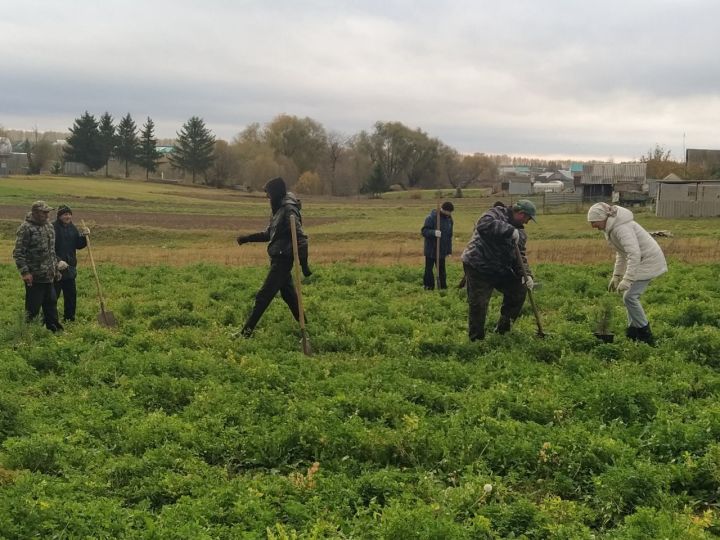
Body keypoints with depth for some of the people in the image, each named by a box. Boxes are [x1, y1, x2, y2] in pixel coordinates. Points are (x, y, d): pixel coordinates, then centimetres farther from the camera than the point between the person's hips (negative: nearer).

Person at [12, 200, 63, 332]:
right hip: (34, 276, -7)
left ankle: (54, 328, 26)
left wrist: (56, 269, 20)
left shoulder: (49, 226, 11)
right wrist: (24, 272, -22)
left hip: (48, 276, 8)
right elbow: (18, 253, -16)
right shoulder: (26, 228, -14)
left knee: (51, 303, 15)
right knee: (33, 306, 0)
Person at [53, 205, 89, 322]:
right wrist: (58, 261, -29)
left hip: (70, 268, 7)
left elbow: (78, 245, 14)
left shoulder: (72, 228, 10)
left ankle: (69, 318, 27)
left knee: (71, 295, 14)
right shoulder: (53, 228, -14)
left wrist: (84, 236, -3)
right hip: (56, 268, -7)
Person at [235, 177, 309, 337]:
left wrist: (303, 262, -27)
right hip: (279, 259, 10)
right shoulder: (279, 209, 12)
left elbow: (300, 237, -23)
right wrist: (247, 238, 14)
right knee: (289, 295, 17)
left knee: (263, 296, -6)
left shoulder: (288, 210, -17)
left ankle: (247, 331, -1)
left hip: (283, 259, -10)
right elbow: (268, 234, 22)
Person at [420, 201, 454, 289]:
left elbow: (449, 236, 15)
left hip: (442, 251, 5)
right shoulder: (431, 217, -14)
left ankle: (443, 287, 16)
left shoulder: (449, 219, 7)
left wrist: (449, 250, 12)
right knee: (428, 269, 2)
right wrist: (434, 232, -36)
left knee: (441, 270, 10)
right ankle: (428, 287, 11)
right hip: (431, 250, -5)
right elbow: (424, 231, -18)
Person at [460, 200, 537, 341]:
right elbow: (483, 225, -34)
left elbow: (520, 256, 10)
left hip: (500, 269, 8)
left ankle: (503, 328, 22)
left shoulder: (520, 232, 11)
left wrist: (526, 274, -7)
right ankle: (476, 339, 6)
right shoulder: (497, 213, -13)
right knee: (478, 304, -8)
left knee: (519, 289, 7)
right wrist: (510, 231, -36)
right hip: (478, 267, -8)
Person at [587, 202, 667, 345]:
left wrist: (627, 280, -33)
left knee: (630, 296, -11)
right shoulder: (611, 227, 8)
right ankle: (633, 335, 17)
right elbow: (621, 252, 18)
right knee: (631, 295, 11)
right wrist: (616, 276, 16)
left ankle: (646, 335, -3)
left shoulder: (621, 228, -25)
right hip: (641, 260, 10)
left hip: (648, 261, -10)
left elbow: (634, 254, -32)